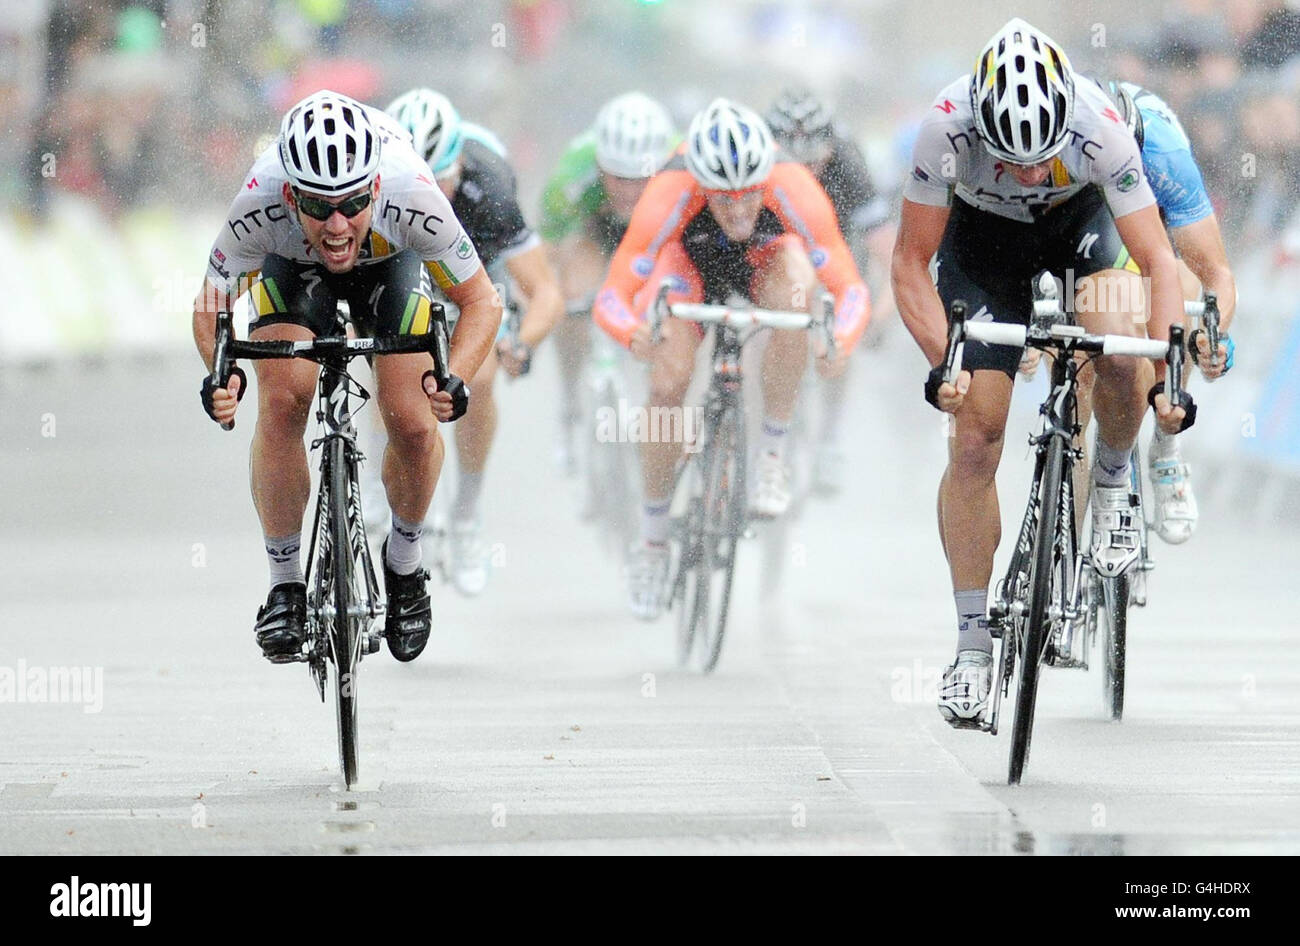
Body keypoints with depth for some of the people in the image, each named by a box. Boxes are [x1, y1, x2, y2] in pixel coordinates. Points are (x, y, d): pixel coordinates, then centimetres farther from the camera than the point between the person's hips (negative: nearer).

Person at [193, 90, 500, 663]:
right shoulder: (259, 202, -40)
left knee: (414, 425, -14)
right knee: (283, 402, -23)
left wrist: (454, 379, -44)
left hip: (389, 264, 0)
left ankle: (403, 563, 15)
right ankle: (285, 584, -5)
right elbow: (210, 302, -21)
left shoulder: (411, 196, -41)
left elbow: (481, 300, -26)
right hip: (292, 267, 0)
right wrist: (221, 373, -41)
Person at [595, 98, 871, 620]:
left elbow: (851, 288, -35)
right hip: (690, 259, 0)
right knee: (669, 384, -21)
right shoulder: (668, 198, -38)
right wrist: (634, 334, -61)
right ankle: (652, 540, 2)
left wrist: (841, 341, -57)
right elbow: (611, 297, -38)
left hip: (764, 261, 0)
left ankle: (773, 454, -20)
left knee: (795, 273, -35)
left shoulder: (794, 191, -37)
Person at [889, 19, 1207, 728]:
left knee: (1119, 347, -31)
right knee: (976, 435, -8)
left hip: (1081, 223, 0)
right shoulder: (946, 126, -35)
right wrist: (942, 364, -39)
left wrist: (1167, 377, -43)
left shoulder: (1099, 127, -37)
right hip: (982, 237, 0)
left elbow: (1158, 261, -32)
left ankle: (1113, 482, 0)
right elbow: (911, 263, -25)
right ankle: (972, 645, 1)